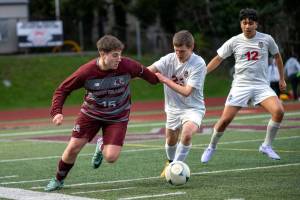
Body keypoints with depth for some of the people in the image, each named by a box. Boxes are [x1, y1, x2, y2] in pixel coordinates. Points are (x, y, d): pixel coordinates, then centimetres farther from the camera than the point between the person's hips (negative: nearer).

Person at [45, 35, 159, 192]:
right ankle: (58, 180, 25)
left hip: (117, 117, 0)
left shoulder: (126, 65, -23)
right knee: (73, 148, -3)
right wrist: (57, 112, -27)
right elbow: (63, 89, -14)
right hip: (91, 113, 0)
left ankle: (102, 147, 25)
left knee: (111, 158, -14)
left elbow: (143, 72, 1)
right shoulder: (86, 71, -24)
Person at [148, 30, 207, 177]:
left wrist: (165, 80, -20)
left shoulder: (199, 64, -21)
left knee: (187, 133, -29)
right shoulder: (170, 59, -9)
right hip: (173, 108, 4)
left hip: (193, 108, -4)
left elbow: (186, 91, -24)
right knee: (171, 141, 16)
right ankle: (171, 162, 48)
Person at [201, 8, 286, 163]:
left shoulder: (267, 39, 1)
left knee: (278, 111, -22)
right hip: (240, 86, -1)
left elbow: (277, 56, 18)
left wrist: (282, 79, 21)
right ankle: (211, 147, 17)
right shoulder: (234, 41, -1)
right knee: (225, 120, -9)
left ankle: (266, 146, -4)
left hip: (261, 85, 1)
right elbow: (218, 59, 9)